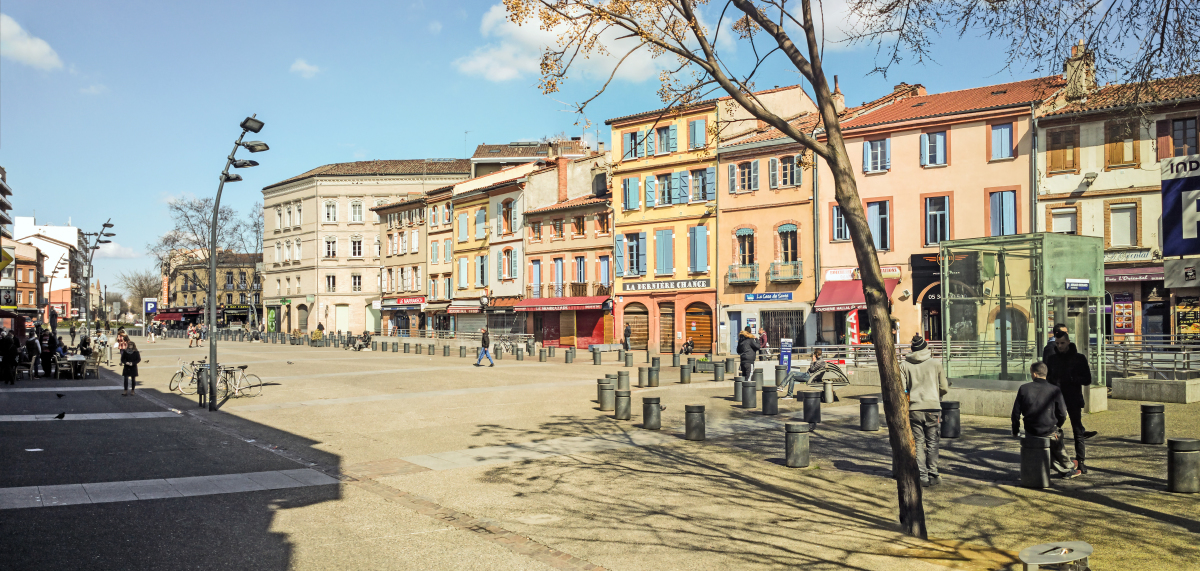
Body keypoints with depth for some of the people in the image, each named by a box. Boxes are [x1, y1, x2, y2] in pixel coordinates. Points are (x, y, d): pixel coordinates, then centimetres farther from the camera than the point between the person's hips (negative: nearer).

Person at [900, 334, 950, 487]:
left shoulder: (905, 365, 3)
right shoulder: (935, 363, 1)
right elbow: (944, 388, 3)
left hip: (914, 409, 1)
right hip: (932, 408, -1)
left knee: (918, 443, 6)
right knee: (932, 443, 8)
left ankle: (923, 477, 5)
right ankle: (933, 475, 10)